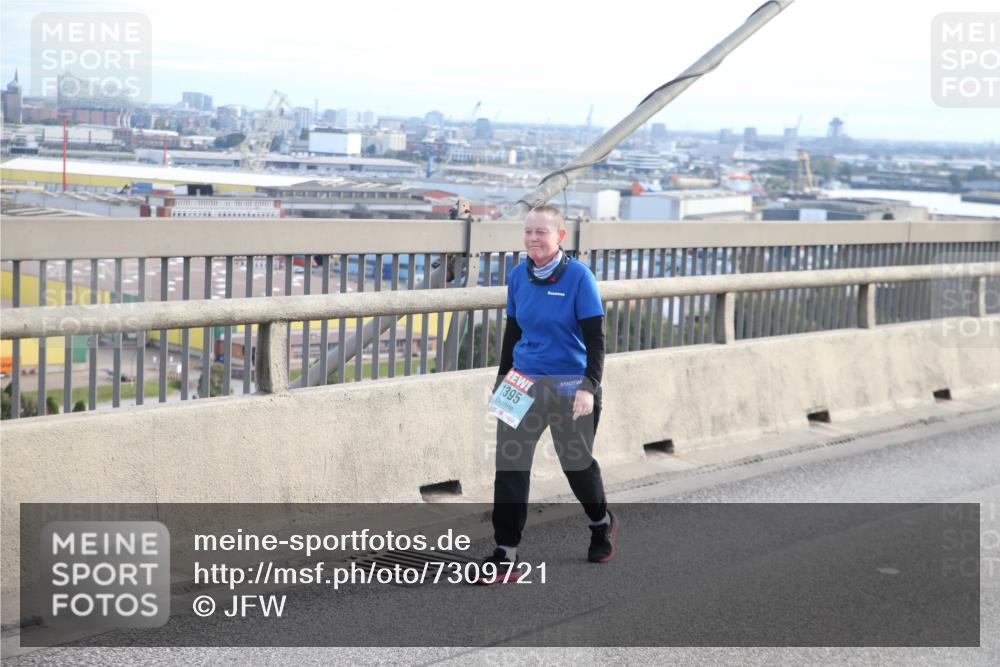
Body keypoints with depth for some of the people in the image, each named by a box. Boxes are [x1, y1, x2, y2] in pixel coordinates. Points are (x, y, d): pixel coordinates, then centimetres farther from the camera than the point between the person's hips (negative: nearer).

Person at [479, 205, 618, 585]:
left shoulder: (578, 277, -11)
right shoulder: (518, 276, 3)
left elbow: (595, 338, -12)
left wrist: (589, 387, -21)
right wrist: (503, 377, 16)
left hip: (569, 386, -4)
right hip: (524, 382, 4)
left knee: (577, 463, 12)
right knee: (509, 464, -6)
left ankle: (602, 524, 42)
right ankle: (505, 556, -3)